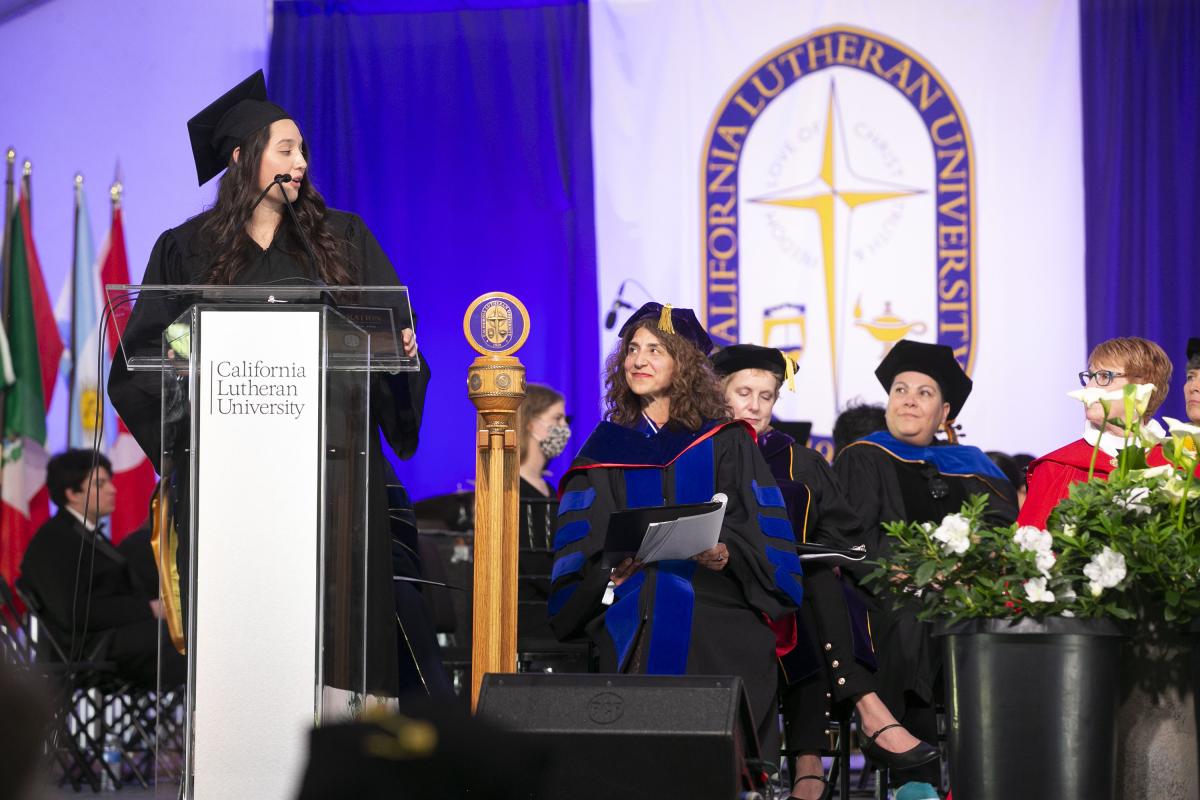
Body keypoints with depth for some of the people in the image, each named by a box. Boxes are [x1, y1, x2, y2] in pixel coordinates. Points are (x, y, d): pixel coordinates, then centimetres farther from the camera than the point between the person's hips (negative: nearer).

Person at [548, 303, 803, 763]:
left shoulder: (724, 443, 10)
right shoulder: (607, 448, 15)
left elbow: (763, 531, 3)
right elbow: (581, 544, 7)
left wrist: (728, 554, -17)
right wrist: (610, 567, -14)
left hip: (718, 626, -1)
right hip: (638, 629, 1)